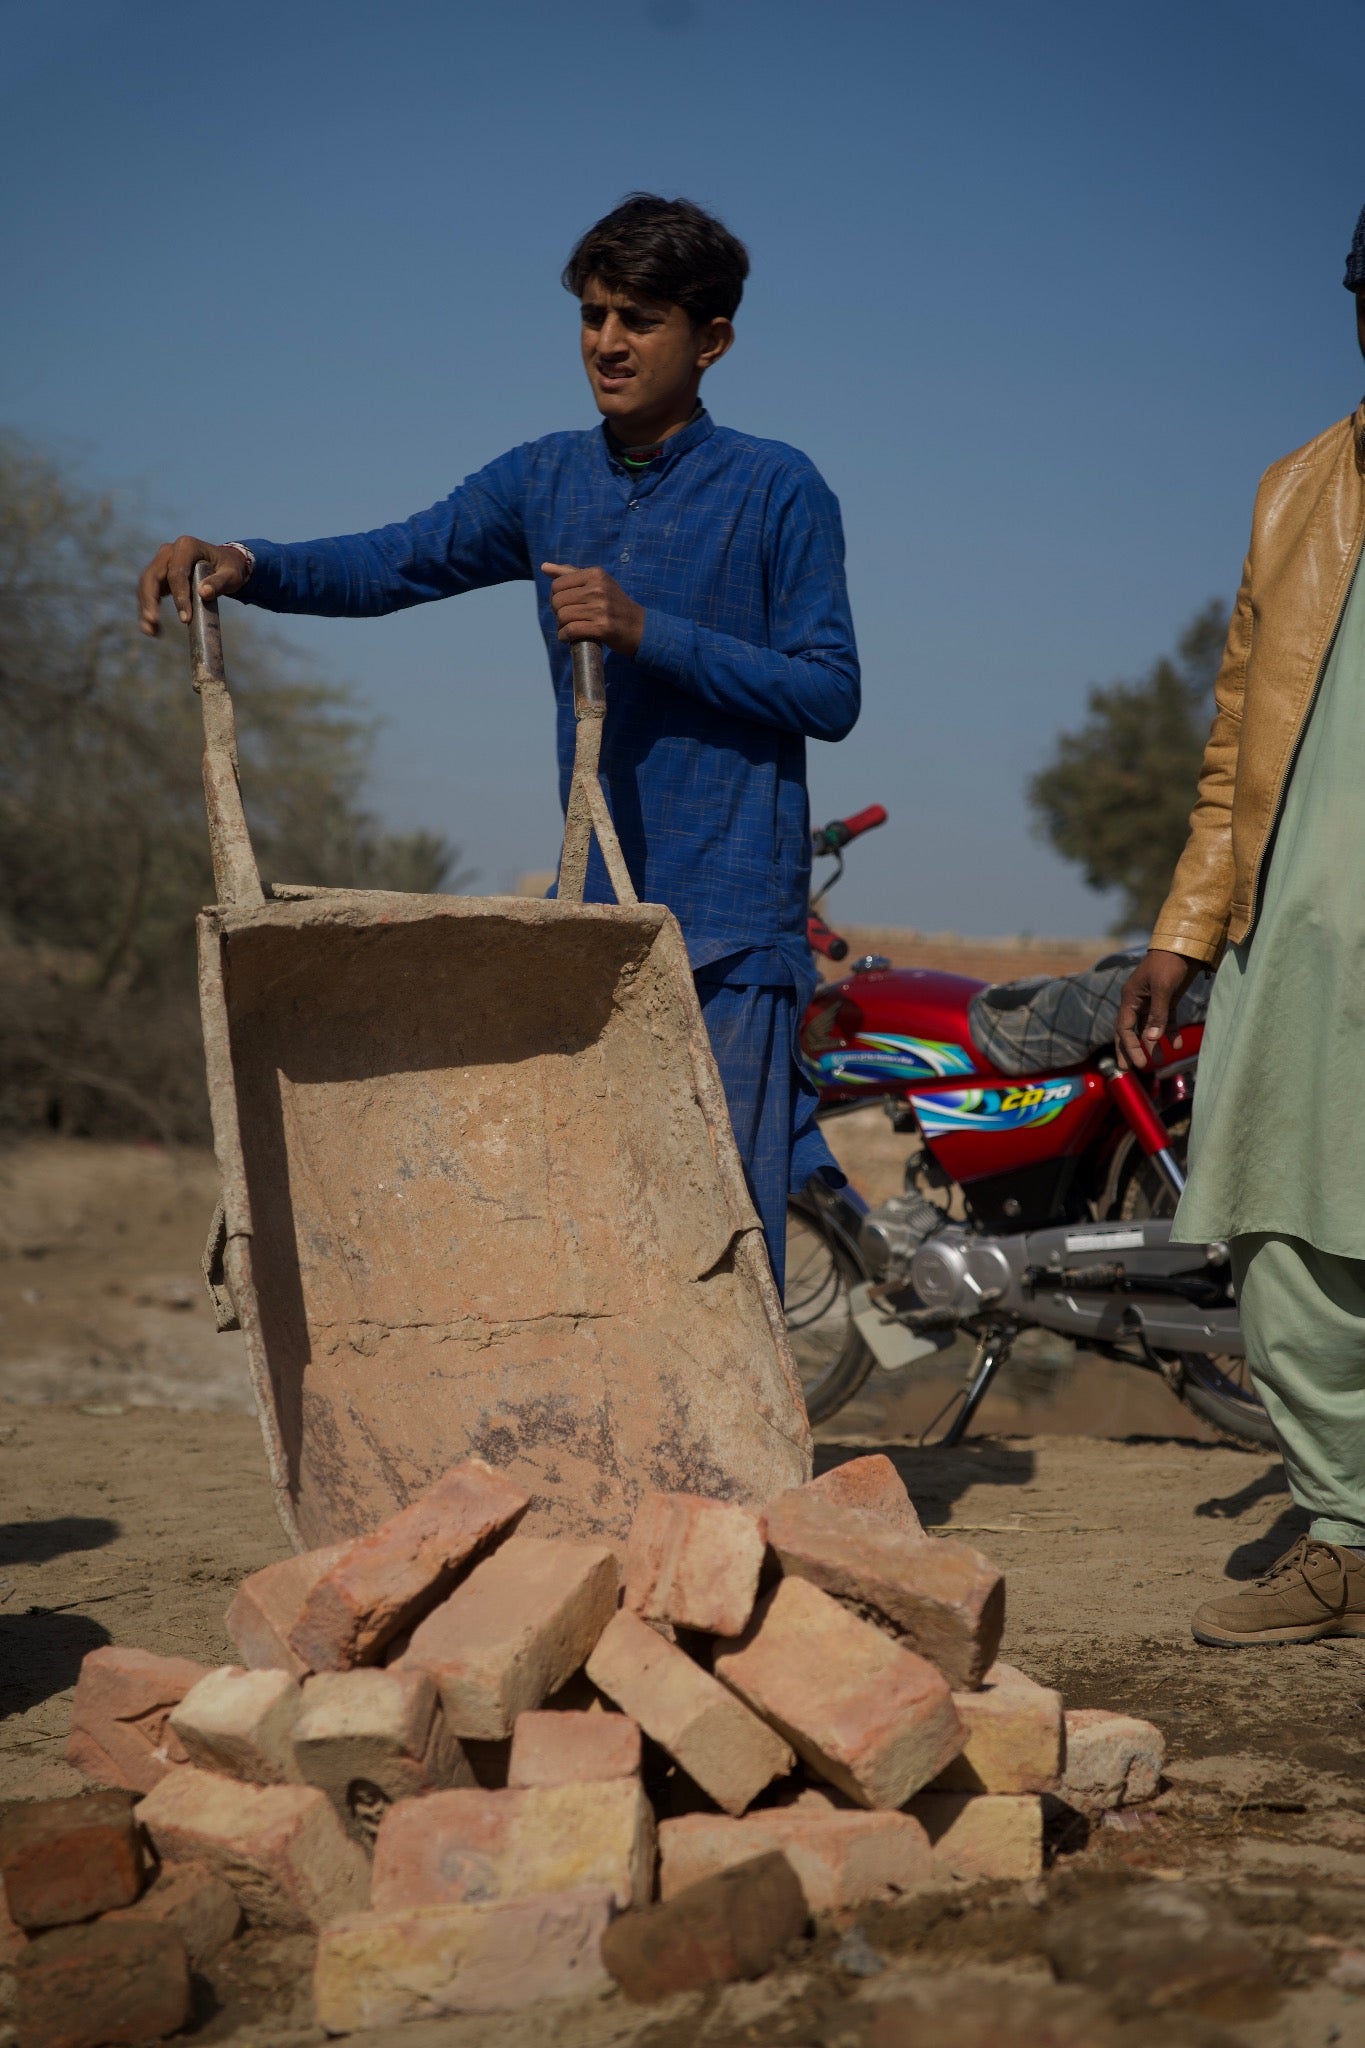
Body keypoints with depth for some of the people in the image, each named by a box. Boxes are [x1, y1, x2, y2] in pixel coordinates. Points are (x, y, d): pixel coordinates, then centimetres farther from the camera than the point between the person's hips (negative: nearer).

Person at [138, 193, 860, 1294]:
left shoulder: (777, 490, -3)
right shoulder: (546, 480, 11)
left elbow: (832, 693, -6)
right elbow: (392, 562, 6)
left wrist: (648, 632, -15)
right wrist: (246, 564, -13)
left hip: (732, 922, -5)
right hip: (594, 909, 5)